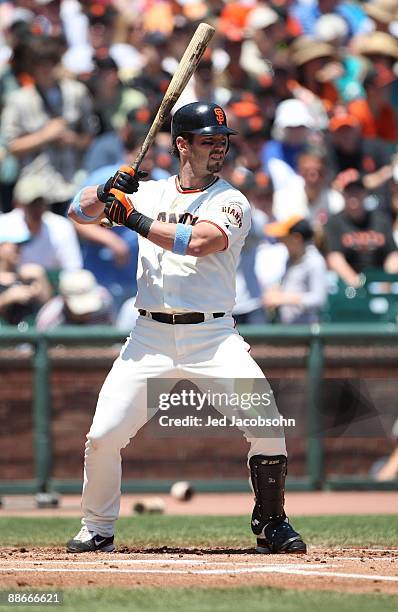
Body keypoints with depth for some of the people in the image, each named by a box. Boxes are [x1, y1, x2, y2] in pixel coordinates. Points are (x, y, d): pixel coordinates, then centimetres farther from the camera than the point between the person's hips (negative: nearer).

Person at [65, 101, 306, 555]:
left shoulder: (231, 203, 1)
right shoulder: (149, 194, 12)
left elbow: (197, 241, -18)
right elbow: (79, 211, 9)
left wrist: (133, 218, -17)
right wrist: (110, 188, -11)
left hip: (213, 337, -2)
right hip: (150, 337, 2)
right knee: (103, 434, -8)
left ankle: (271, 524, 1)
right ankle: (97, 530, 13)